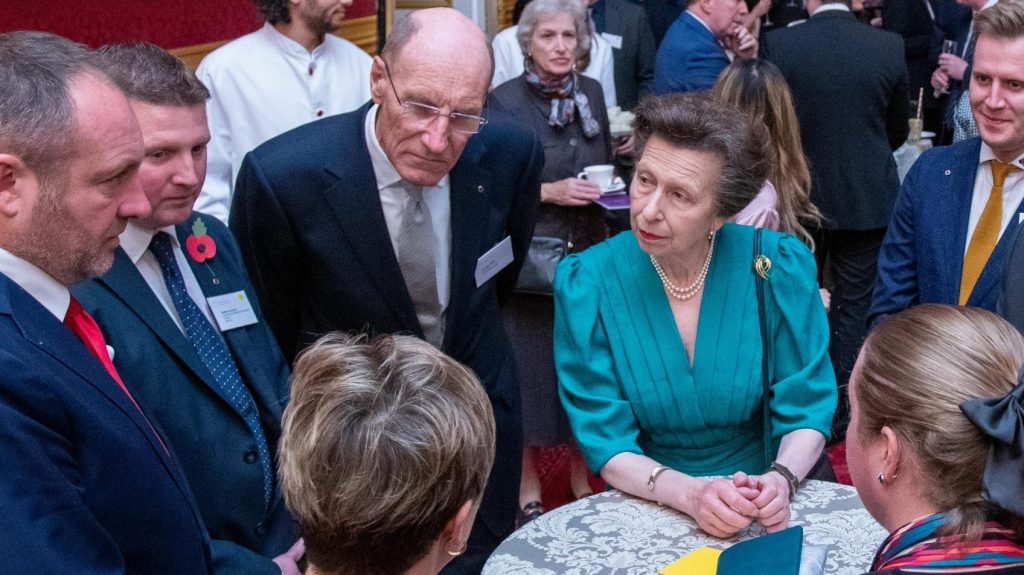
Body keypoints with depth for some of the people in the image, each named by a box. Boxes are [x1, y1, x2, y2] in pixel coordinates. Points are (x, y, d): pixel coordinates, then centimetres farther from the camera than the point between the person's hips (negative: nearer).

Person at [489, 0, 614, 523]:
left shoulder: (591, 93, 6)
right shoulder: (503, 101, -9)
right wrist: (549, 192, -19)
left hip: (587, 254, 5)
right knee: (529, 367, 4)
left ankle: (582, 473, 29)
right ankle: (527, 483, 21)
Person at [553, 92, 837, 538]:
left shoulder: (781, 268, -8)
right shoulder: (585, 283, -9)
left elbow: (807, 411, -1)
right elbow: (606, 441, -8)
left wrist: (779, 481, -21)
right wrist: (690, 494, -24)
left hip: (763, 515, 1)